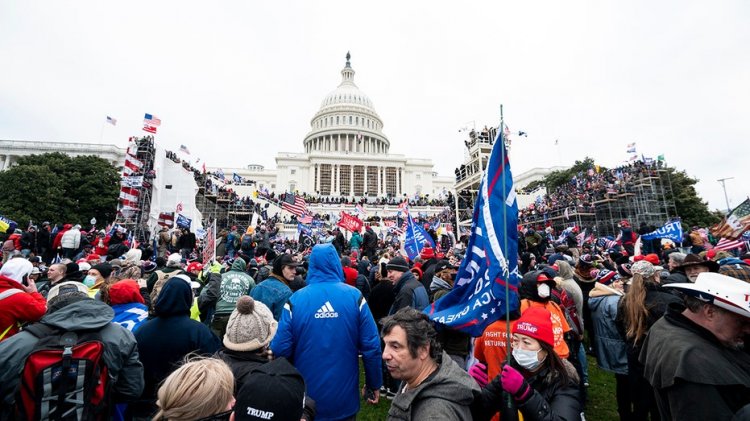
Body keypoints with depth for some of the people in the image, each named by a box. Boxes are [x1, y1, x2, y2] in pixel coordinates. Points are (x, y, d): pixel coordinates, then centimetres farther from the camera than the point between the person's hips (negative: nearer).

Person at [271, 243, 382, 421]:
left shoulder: (295, 299, -12)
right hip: (344, 397, 0)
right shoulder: (354, 296, -12)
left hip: (306, 397, 1)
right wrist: (375, 383, 3)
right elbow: (371, 346, -11)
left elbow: (281, 348, -11)